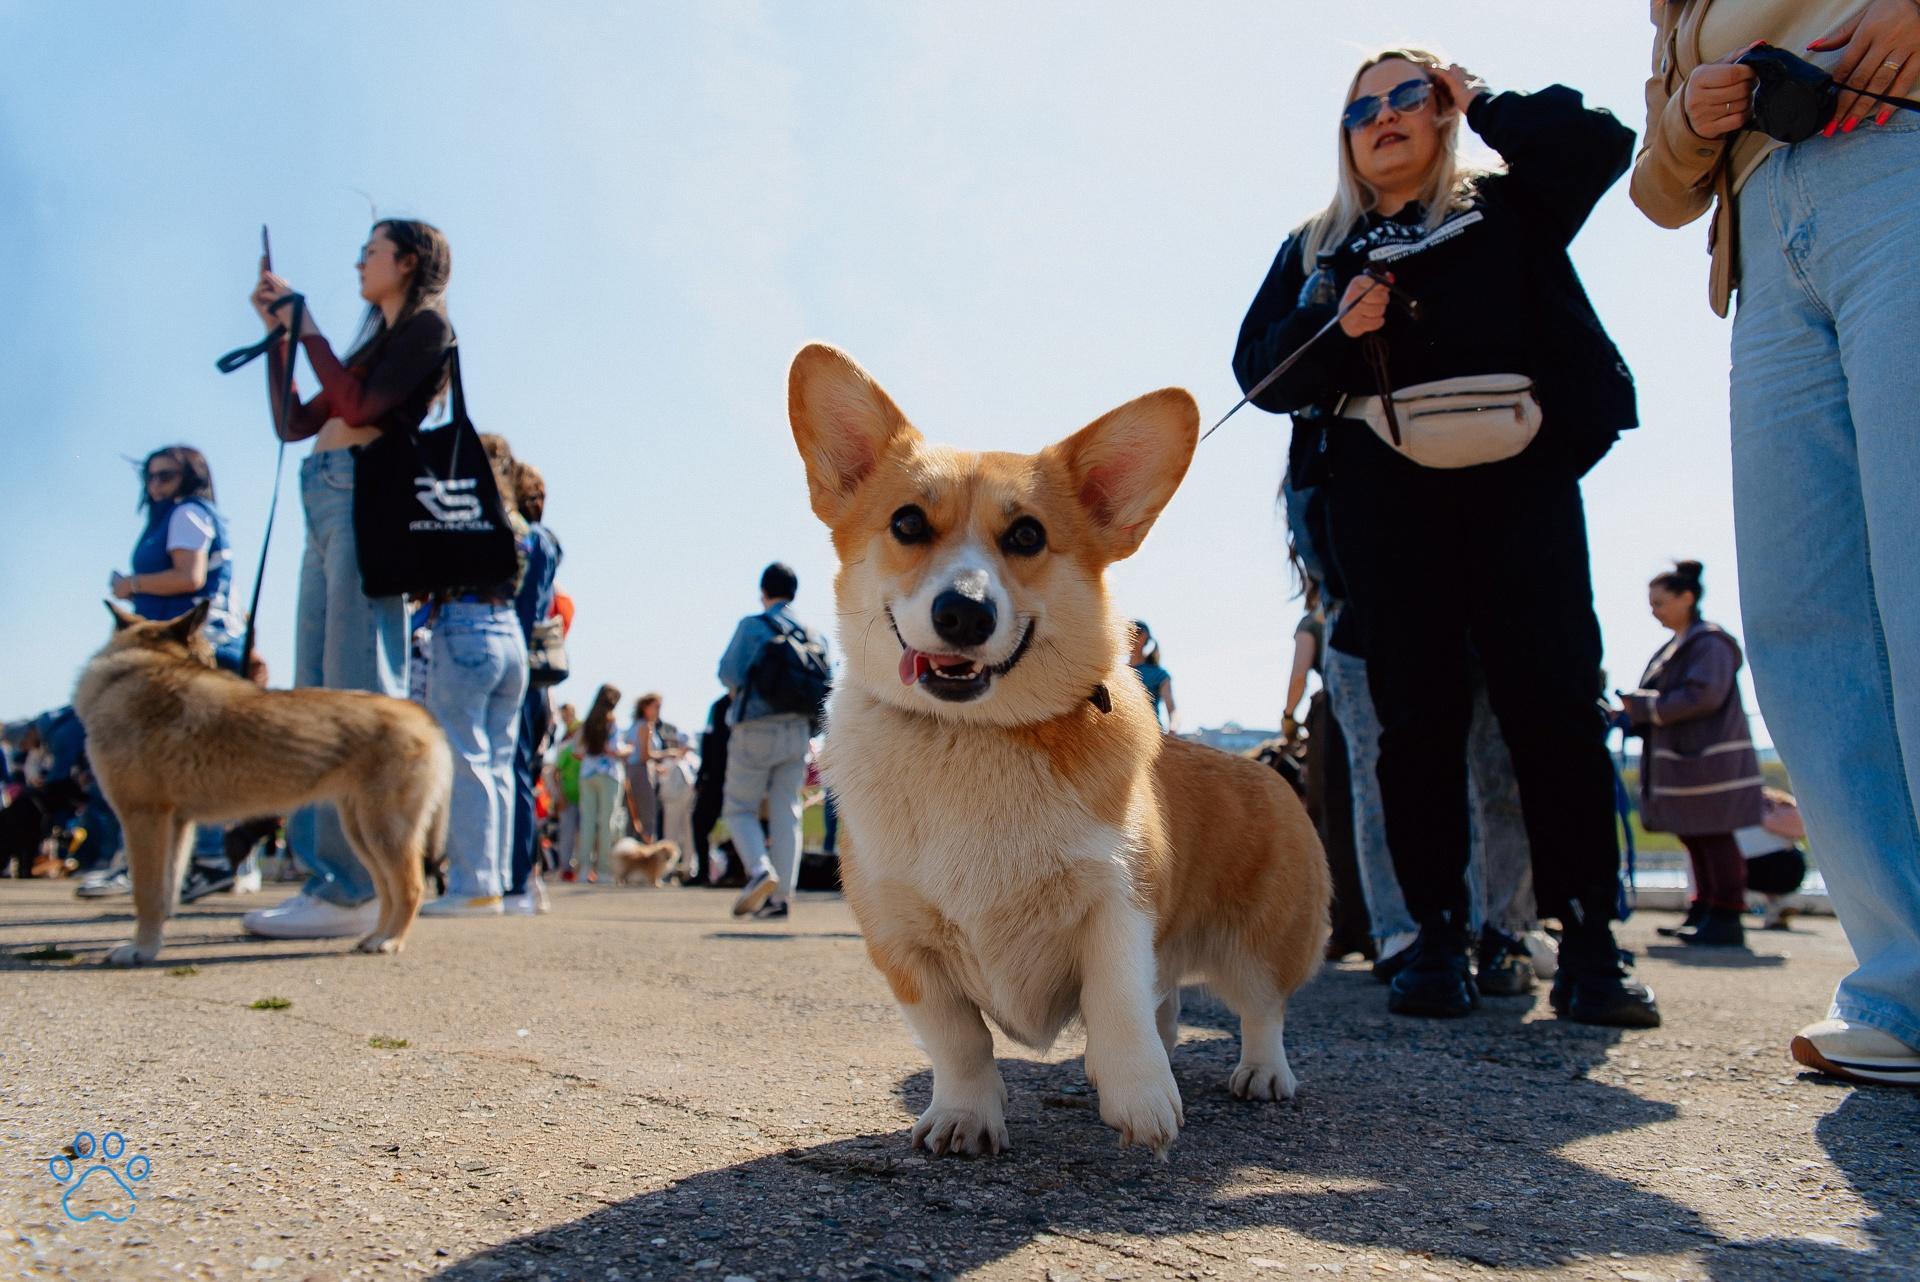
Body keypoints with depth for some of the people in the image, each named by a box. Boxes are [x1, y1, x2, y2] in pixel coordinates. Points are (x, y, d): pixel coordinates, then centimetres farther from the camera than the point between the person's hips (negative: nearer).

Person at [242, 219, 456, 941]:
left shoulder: (428, 327, 3)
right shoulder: (377, 341, 28)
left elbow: (360, 407, -11)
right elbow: (292, 424, 26)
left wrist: (310, 330, 0)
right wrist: (277, 331, 24)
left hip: (364, 496, -9)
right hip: (324, 503, 9)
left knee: (356, 692, -15)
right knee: (316, 696, 4)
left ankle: (358, 888, -16)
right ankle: (327, 880, 6)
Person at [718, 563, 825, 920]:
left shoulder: (753, 626, -5)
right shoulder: (814, 634, 11)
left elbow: (729, 672, -12)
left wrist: (738, 693, 8)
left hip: (756, 730, -4)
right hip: (797, 731, 4)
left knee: (740, 808, 6)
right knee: (787, 814, 7)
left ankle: (759, 869, -17)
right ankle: (780, 897, 4)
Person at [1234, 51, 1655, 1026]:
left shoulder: (1510, 210, 21)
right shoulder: (1314, 250, 21)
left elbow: (1599, 142, 4)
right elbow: (1259, 369, 10)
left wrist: (1482, 103, 14)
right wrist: (1334, 331, -9)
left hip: (1521, 477, 0)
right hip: (1382, 489, 1)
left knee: (1553, 701, -7)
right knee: (1416, 714, -4)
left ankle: (1588, 943, -3)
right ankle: (1438, 936, 1)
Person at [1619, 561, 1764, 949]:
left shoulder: (1710, 642, -10)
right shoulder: (1675, 647, 18)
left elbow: (1703, 695, -22)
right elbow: (1663, 701, 20)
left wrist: (1644, 706, -18)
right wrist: (1634, 713, 2)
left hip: (1708, 758, -9)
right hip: (1682, 759, 9)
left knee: (1713, 837, -5)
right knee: (1694, 837, 13)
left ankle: (1726, 920, 0)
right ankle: (1705, 913, 21)